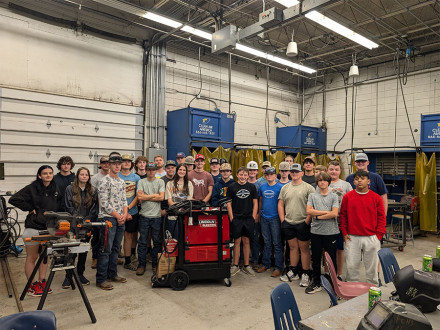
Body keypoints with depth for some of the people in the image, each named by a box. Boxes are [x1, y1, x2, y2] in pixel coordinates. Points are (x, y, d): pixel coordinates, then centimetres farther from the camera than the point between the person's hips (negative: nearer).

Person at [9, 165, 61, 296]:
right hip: (33, 228, -5)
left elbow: (59, 204, 21)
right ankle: (31, 286, 16)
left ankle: (41, 282, 26)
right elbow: (14, 199, -13)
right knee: (32, 257, 5)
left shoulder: (55, 189, 7)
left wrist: (52, 213, 5)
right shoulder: (32, 188, -10)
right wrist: (30, 209, -12)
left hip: (49, 227, 5)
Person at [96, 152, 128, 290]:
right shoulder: (105, 181, -9)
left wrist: (125, 214, -1)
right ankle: (101, 279, 6)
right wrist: (117, 215, -11)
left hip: (120, 219, 8)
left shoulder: (122, 182, 14)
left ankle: (112, 274, 26)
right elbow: (104, 203, -14)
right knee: (106, 250, -3)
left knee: (115, 248, 15)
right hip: (108, 218, -7)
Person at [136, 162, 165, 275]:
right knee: (142, 242, 5)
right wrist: (154, 195, -5)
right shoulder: (141, 182, 6)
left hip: (157, 216, 0)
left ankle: (155, 265, 20)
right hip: (144, 215, 0)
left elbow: (161, 197, -6)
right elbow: (139, 197, -8)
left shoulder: (160, 182, 6)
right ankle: (141, 265, 16)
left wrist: (146, 197, -6)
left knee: (157, 241, 7)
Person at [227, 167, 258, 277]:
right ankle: (235, 265, 15)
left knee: (246, 241, 9)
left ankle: (246, 266, 19)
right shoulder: (232, 187, 0)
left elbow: (255, 203, 7)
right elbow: (228, 204, 1)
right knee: (237, 241, 3)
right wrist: (231, 218, -6)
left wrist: (253, 217, 0)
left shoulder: (252, 187, 5)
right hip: (236, 218, -1)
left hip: (248, 218, 2)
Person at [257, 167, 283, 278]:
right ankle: (266, 264, 25)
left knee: (277, 243, 1)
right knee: (266, 242, 14)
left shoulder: (280, 187, -5)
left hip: (275, 218, -4)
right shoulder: (262, 187, 9)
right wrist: (259, 214, 13)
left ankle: (278, 267, 10)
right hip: (264, 218, 5)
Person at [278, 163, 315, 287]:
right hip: (288, 223, 4)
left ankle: (306, 274, 14)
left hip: (302, 223, -4)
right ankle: (293, 272, 26)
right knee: (292, 247, 14)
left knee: (304, 248, 2)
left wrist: (307, 222, -12)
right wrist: (282, 220, 5)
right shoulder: (285, 188, 10)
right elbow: (280, 205, 12)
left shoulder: (308, 188, -5)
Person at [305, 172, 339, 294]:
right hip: (316, 231, 2)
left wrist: (318, 216, -8)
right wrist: (326, 212, -10)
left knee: (332, 258, 6)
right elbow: (309, 211, -7)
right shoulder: (312, 196, 7)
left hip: (331, 232, -2)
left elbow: (334, 214, -11)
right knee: (316, 259, 11)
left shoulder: (333, 196, 2)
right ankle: (316, 283, 24)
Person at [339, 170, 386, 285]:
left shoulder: (376, 198, 0)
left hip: (372, 238, 0)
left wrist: (379, 235, -2)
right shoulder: (347, 197, 0)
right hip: (352, 238, 0)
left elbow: (381, 217, 4)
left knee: (372, 265, 10)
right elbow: (343, 215, 6)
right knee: (351, 266, 7)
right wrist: (344, 233, 1)